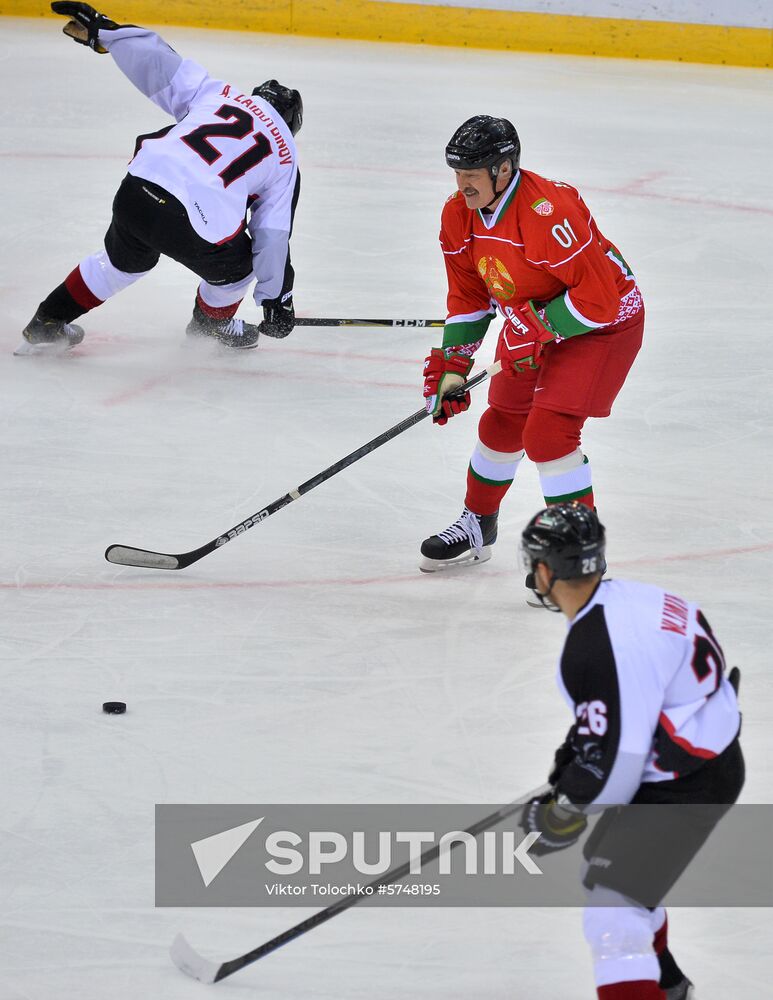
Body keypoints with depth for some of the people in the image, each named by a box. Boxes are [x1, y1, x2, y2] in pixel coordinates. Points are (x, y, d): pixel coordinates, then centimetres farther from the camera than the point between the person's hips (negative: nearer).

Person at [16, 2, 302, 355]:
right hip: (199, 229, -3)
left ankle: (47, 323, 41)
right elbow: (273, 237, 13)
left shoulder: (218, 93, 21)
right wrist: (277, 297, 21)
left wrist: (99, 30, 22)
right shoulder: (285, 157, 17)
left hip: (136, 193, 4)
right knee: (234, 269, 31)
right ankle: (212, 324, 54)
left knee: (123, 260, 34)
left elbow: (160, 64, 13)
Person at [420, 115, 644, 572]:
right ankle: (477, 526, 40)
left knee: (547, 432, -19)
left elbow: (599, 296, -32)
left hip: (604, 323, -8)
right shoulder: (459, 214, -10)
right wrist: (452, 366, -4)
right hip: (531, 322, 8)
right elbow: (468, 294, 2)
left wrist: (537, 326, -29)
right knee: (502, 426, 15)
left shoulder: (549, 212, -35)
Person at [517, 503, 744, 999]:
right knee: (613, 862, 31)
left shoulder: (594, 647, -28)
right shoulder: (629, 597, 0)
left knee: (613, 913, -14)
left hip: (684, 788, -10)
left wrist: (566, 810, -11)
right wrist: (576, 751, 15)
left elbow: (612, 757, -25)